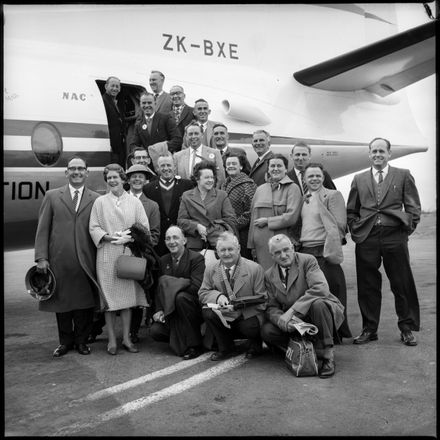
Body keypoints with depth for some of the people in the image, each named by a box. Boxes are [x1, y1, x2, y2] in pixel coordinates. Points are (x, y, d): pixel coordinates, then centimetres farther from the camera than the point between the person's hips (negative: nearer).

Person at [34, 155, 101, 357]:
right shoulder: (52, 196, 8)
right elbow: (42, 229, 5)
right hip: (59, 261, 1)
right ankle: (65, 341, 26)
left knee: (85, 302, 5)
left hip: (85, 262, -1)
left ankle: (81, 340, 23)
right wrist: (41, 257, -3)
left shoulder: (96, 199, 6)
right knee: (61, 301, 10)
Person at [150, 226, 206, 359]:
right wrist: (159, 310, -10)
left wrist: (171, 285, -18)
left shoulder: (196, 258, -11)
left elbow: (196, 287, -23)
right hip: (170, 309, 5)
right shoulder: (163, 260, 8)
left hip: (195, 307, -5)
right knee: (155, 331, -18)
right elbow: (159, 289, 6)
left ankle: (195, 345, -21)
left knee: (181, 297, -36)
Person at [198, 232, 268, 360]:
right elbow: (203, 293, 2)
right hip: (224, 317, 3)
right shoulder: (211, 271, 2)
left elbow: (261, 299, -9)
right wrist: (218, 296, -20)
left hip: (248, 316, -3)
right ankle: (225, 348, 1)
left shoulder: (255, 269, -9)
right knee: (207, 312, -24)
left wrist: (241, 307, -25)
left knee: (249, 327, -33)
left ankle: (255, 344, 9)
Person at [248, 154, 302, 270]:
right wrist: (252, 245, 11)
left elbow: (292, 217, -10)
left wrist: (267, 221, -7)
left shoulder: (292, 188, 0)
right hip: (261, 243, 4)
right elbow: (253, 218, 14)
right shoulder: (260, 189, 14)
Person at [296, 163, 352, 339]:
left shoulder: (333, 195, -1)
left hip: (323, 253, -6)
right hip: (304, 252, 6)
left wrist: (331, 248, -14)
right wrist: (298, 244, 10)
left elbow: (339, 225, -8)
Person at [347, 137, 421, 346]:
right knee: (367, 286, 5)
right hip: (366, 239, 2)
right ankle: (369, 329, 17)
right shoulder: (359, 179, 14)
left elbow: (413, 207, 6)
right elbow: (351, 210, 16)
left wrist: (407, 228, -3)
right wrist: (355, 230, 4)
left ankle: (407, 328, 17)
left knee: (403, 285, 3)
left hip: (395, 237, -1)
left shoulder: (403, 175, 9)